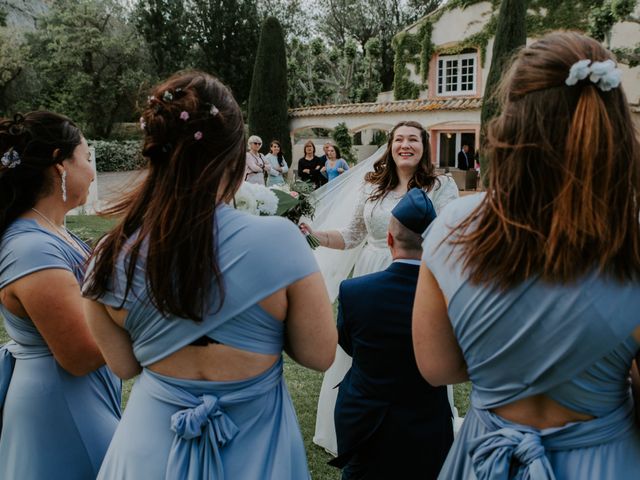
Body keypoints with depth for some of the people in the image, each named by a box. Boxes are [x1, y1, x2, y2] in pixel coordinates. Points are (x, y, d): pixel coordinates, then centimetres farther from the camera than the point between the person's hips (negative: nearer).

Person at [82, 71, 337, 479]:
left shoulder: (112, 256, -15)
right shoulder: (277, 239, -25)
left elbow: (126, 366, -1)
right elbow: (320, 355, -13)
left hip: (152, 445, 2)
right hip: (253, 447, -1)